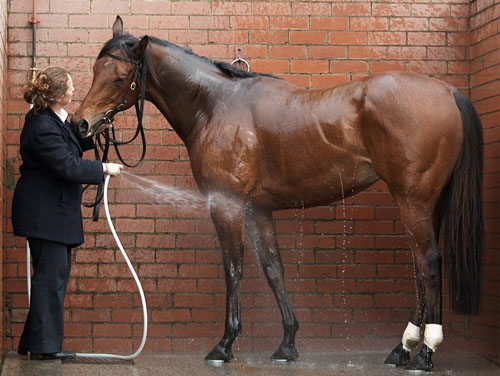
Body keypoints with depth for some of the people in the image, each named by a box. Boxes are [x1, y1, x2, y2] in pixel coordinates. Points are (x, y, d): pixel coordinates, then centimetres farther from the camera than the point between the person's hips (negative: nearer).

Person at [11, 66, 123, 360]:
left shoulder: (54, 118, 9)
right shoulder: (43, 127, -23)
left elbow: (70, 148, 25)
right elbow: (69, 166, -25)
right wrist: (105, 168, -15)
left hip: (56, 210, 11)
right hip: (44, 212, -11)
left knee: (56, 275, 14)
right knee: (52, 275, -6)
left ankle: (34, 342, 22)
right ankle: (44, 345, 1)